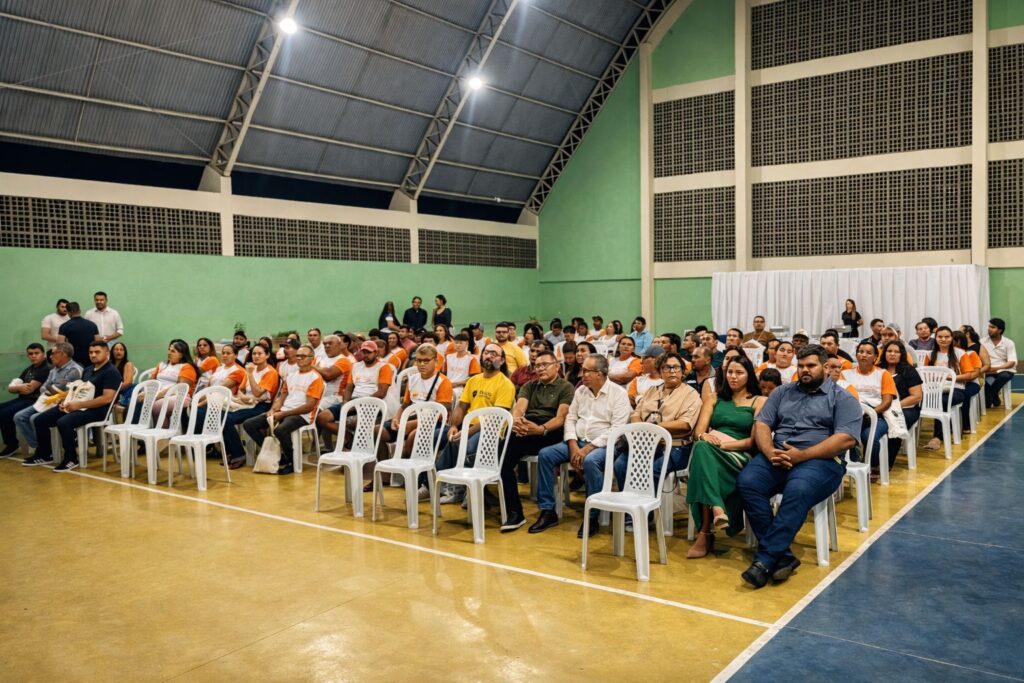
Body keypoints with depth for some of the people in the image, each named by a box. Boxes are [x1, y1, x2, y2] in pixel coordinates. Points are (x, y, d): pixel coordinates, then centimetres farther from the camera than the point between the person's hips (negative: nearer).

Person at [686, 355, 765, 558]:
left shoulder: (759, 401, 13)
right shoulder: (715, 398, 23)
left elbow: (755, 440, 0)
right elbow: (698, 431, 9)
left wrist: (727, 443, -15)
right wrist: (704, 437, -16)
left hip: (740, 457, -3)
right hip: (710, 453, 3)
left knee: (703, 450, -37)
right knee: (702, 447, -37)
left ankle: (705, 533, -39)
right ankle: (716, 509, -49)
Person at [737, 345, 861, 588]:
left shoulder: (842, 398, 7)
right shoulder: (782, 392, 21)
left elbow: (846, 439, -7)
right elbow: (761, 424, 11)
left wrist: (802, 455, -16)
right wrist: (770, 453, -10)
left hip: (820, 460, -4)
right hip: (777, 457, 4)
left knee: (797, 492, -37)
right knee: (747, 481, -27)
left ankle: (765, 560, -32)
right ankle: (781, 556, -26)